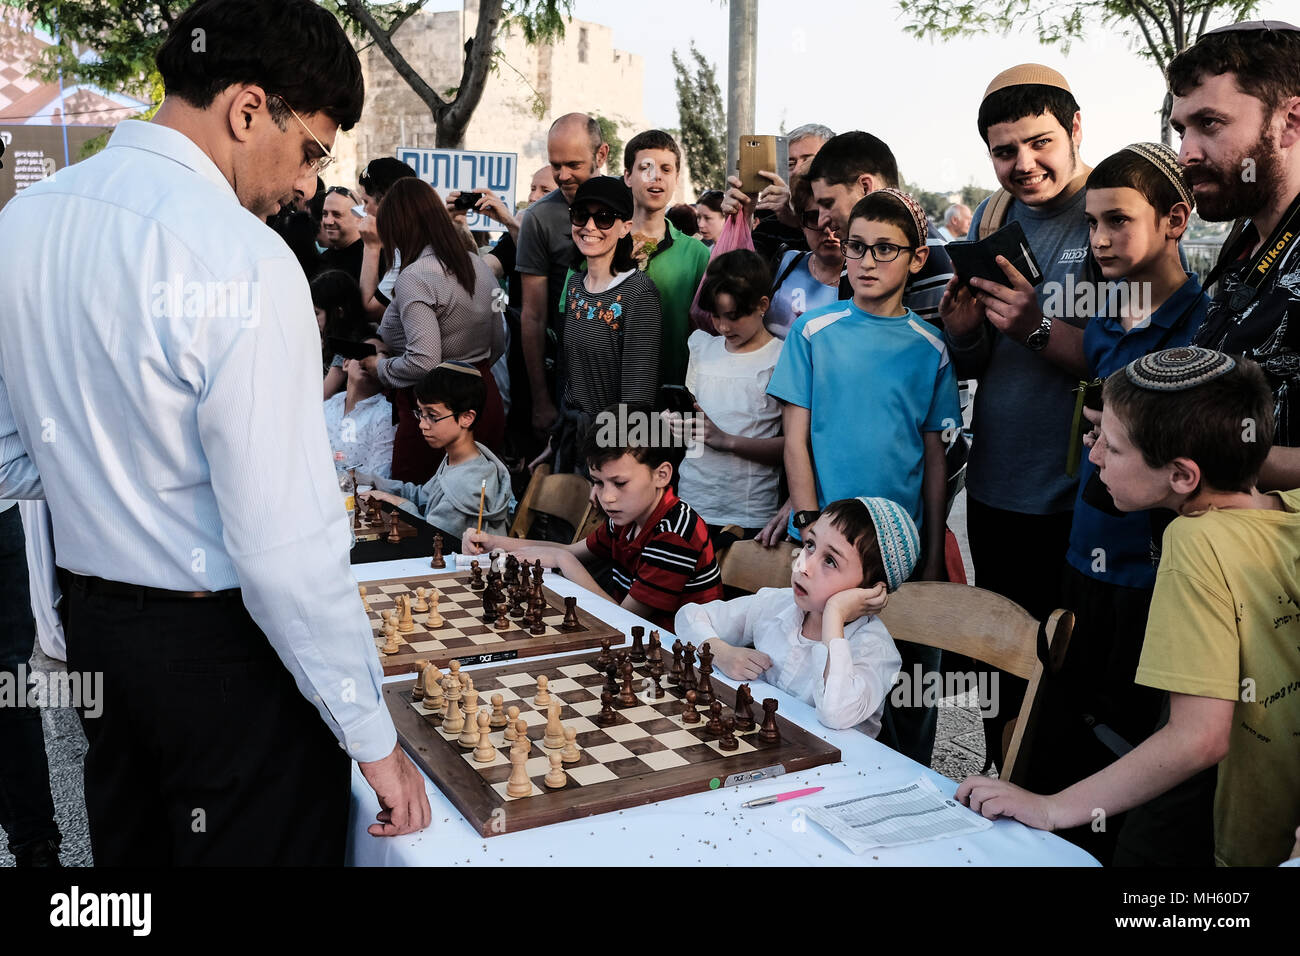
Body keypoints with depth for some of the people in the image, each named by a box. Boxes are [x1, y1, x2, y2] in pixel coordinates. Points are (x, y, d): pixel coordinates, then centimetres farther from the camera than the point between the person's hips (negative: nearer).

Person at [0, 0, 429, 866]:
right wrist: (373, 736, -16)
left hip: (92, 625, 8)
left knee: (131, 849, 24)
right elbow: (287, 545, -25)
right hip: (224, 651, -7)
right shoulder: (242, 260, -23)